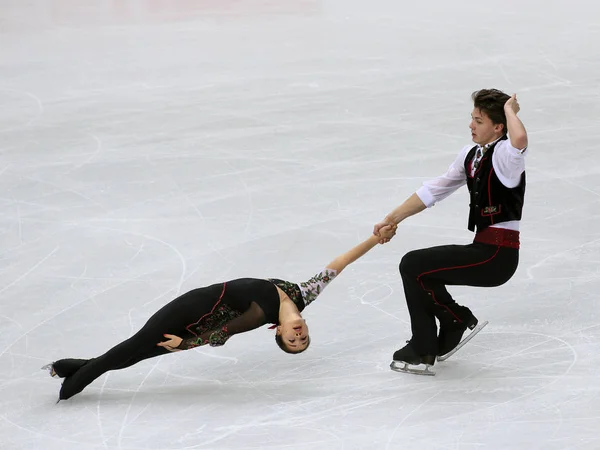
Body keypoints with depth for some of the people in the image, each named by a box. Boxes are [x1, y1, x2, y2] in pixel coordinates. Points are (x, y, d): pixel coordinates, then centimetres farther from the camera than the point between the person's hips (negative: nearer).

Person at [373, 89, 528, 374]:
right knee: (419, 270, 17)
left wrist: (509, 109, -20)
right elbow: (435, 190, 16)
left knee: (413, 265, -9)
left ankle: (459, 321, 6)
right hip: (482, 249, 9)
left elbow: (519, 139, -40)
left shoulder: (503, 154, -15)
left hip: (498, 256, -9)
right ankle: (423, 350, 22)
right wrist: (393, 219, 14)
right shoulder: (470, 155, 11)